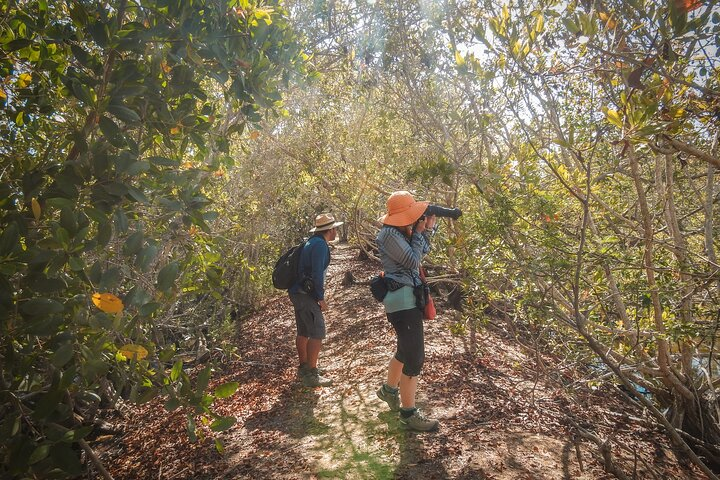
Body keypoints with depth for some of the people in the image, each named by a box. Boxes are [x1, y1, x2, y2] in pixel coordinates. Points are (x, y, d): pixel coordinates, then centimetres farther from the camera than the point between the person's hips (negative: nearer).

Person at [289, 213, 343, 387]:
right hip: (306, 294, -10)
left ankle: (304, 367, 29)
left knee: (303, 332, 17)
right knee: (317, 333, -7)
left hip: (298, 292, 10)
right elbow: (317, 273, -22)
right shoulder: (320, 244, -16)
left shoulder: (312, 242, 15)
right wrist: (321, 298, -15)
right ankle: (311, 375, -3)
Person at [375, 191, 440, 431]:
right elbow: (413, 260, -19)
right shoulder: (389, 234, -17)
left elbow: (422, 251, 20)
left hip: (408, 298, 10)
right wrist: (418, 233, -9)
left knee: (406, 349, 24)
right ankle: (408, 412, 6)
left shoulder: (401, 232, 11)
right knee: (415, 357, -6)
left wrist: (428, 228, 8)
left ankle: (389, 389, 43)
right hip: (402, 300, -10)